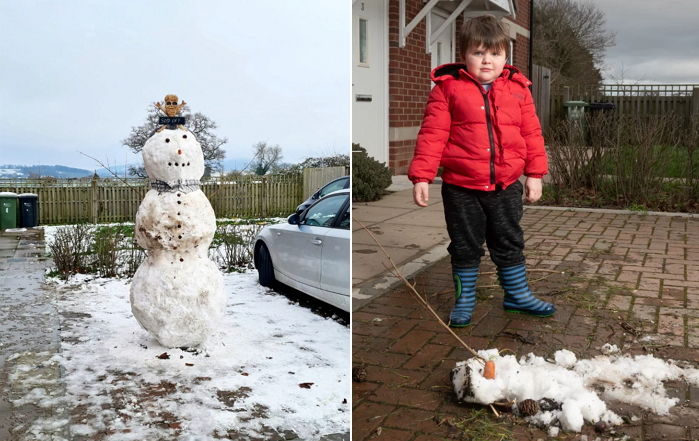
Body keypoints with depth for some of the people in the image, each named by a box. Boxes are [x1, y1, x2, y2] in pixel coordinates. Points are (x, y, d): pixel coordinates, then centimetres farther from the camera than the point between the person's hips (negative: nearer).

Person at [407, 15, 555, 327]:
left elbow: (531, 133, 7)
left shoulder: (517, 88, 2)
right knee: (465, 246, 11)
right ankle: (464, 299, 28)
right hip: (461, 187, -2)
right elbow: (432, 134, -8)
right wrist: (421, 176, -12)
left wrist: (535, 174, 6)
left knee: (510, 243, 17)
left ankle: (518, 295, 35)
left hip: (506, 187, 3)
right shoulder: (448, 88, -6)